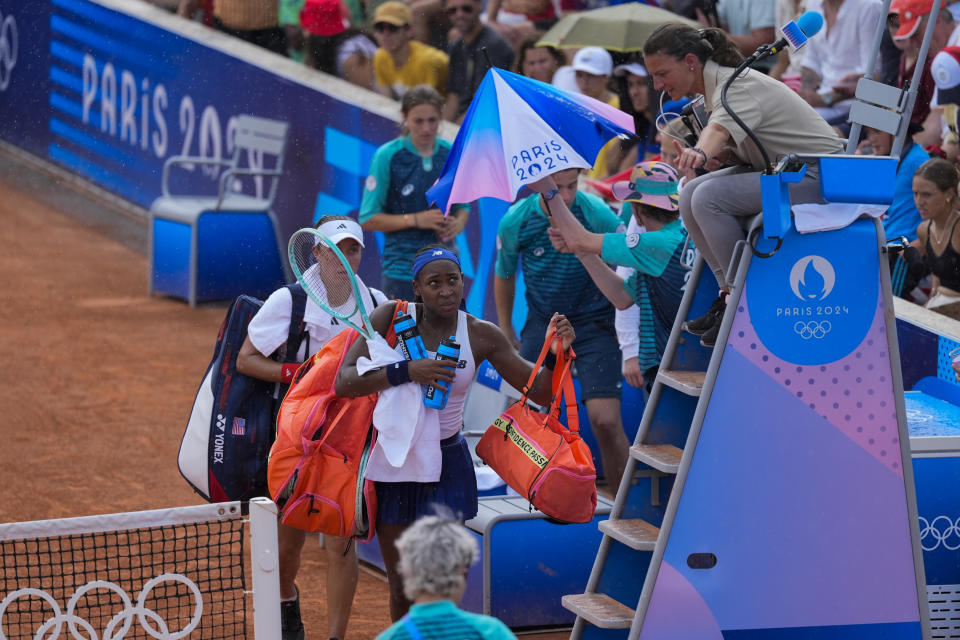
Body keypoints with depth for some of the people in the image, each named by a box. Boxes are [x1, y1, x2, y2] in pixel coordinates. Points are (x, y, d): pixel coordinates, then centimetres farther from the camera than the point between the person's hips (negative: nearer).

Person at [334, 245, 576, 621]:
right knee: (402, 590, 9)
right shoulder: (393, 318, -11)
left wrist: (556, 354, -20)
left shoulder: (481, 336, -6)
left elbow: (539, 392, -1)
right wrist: (407, 372, -30)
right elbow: (344, 382, -19)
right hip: (393, 463, 0)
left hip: (446, 465, 0)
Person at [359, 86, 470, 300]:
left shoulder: (452, 154, 6)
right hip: (402, 267, -4)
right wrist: (416, 220, -14)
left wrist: (458, 224, -5)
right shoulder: (387, 156, -6)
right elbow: (368, 219, -5)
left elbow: (462, 206, 19)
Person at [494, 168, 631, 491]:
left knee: (605, 421, -16)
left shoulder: (597, 215, -17)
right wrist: (506, 331, 17)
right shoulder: (515, 222, -9)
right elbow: (504, 275, 11)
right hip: (542, 323, 3)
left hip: (593, 322, -3)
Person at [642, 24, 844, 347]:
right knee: (690, 195, -4)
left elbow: (719, 129, -44)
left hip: (818, 175, -9)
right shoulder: (717, 83, 6)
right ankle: (729, 293, 3)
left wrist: (699, 153, -62)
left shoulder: (738, 85, -23)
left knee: (708, 198, -24)